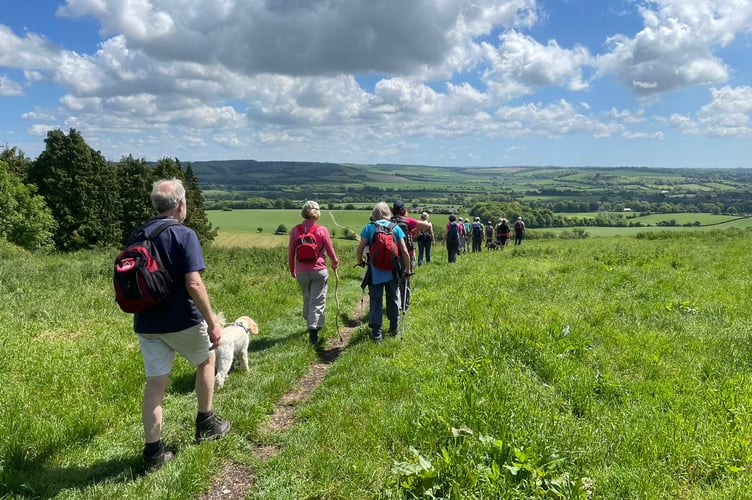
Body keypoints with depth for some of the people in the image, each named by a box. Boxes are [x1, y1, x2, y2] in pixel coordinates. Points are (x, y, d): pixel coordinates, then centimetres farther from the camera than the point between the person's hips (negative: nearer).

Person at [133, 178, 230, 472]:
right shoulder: (184, 235, -14)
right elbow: (193, 284, -22)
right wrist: (213, 322, -16)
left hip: (146, 324, 5)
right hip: (181, 321, -5)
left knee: (155, 383, 9)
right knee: (207, 360, 20)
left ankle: (153, 452, 12)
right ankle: (206, 424, 30)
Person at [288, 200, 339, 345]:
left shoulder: (295, 230, -2)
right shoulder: (321, 230, -9)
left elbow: (291, 253, 4)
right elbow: (330, 250, 0)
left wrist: (292, 270, 19)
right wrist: (335, 262, 21)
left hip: (301, 272, 3)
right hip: (319, 271, -3)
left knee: (307, 299, 21)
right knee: (317, 302, 1)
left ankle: (311, 325, 36)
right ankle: (313, 330, -7)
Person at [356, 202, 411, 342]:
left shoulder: (369, 228, -4)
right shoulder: (395, 227, -1)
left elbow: (359, 250, -8)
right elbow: (405, 251, -4)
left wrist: (360, 261, 12)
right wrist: (407, 269, 8)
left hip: (375, 272, -1)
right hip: (393, 272, 2)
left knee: (375, 302, 8)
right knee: (393, 299, 18)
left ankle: (376, 333, 10)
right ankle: (394, 329, 31)